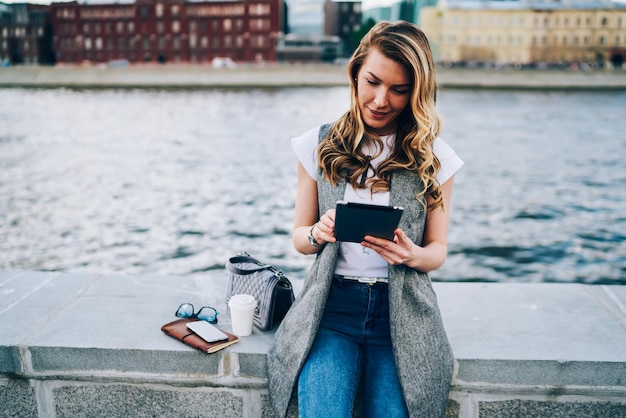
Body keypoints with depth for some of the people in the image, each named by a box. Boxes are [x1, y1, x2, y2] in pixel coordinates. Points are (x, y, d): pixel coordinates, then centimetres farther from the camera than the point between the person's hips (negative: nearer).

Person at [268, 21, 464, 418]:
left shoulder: (434, 158, 2)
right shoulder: (319, 146, 3)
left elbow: (438, 249, 6)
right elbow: (299, 236, 8)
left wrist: (411, 255, -17)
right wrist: (318, 234, -15)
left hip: (403, 314, 1)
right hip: (331, 308, 0)